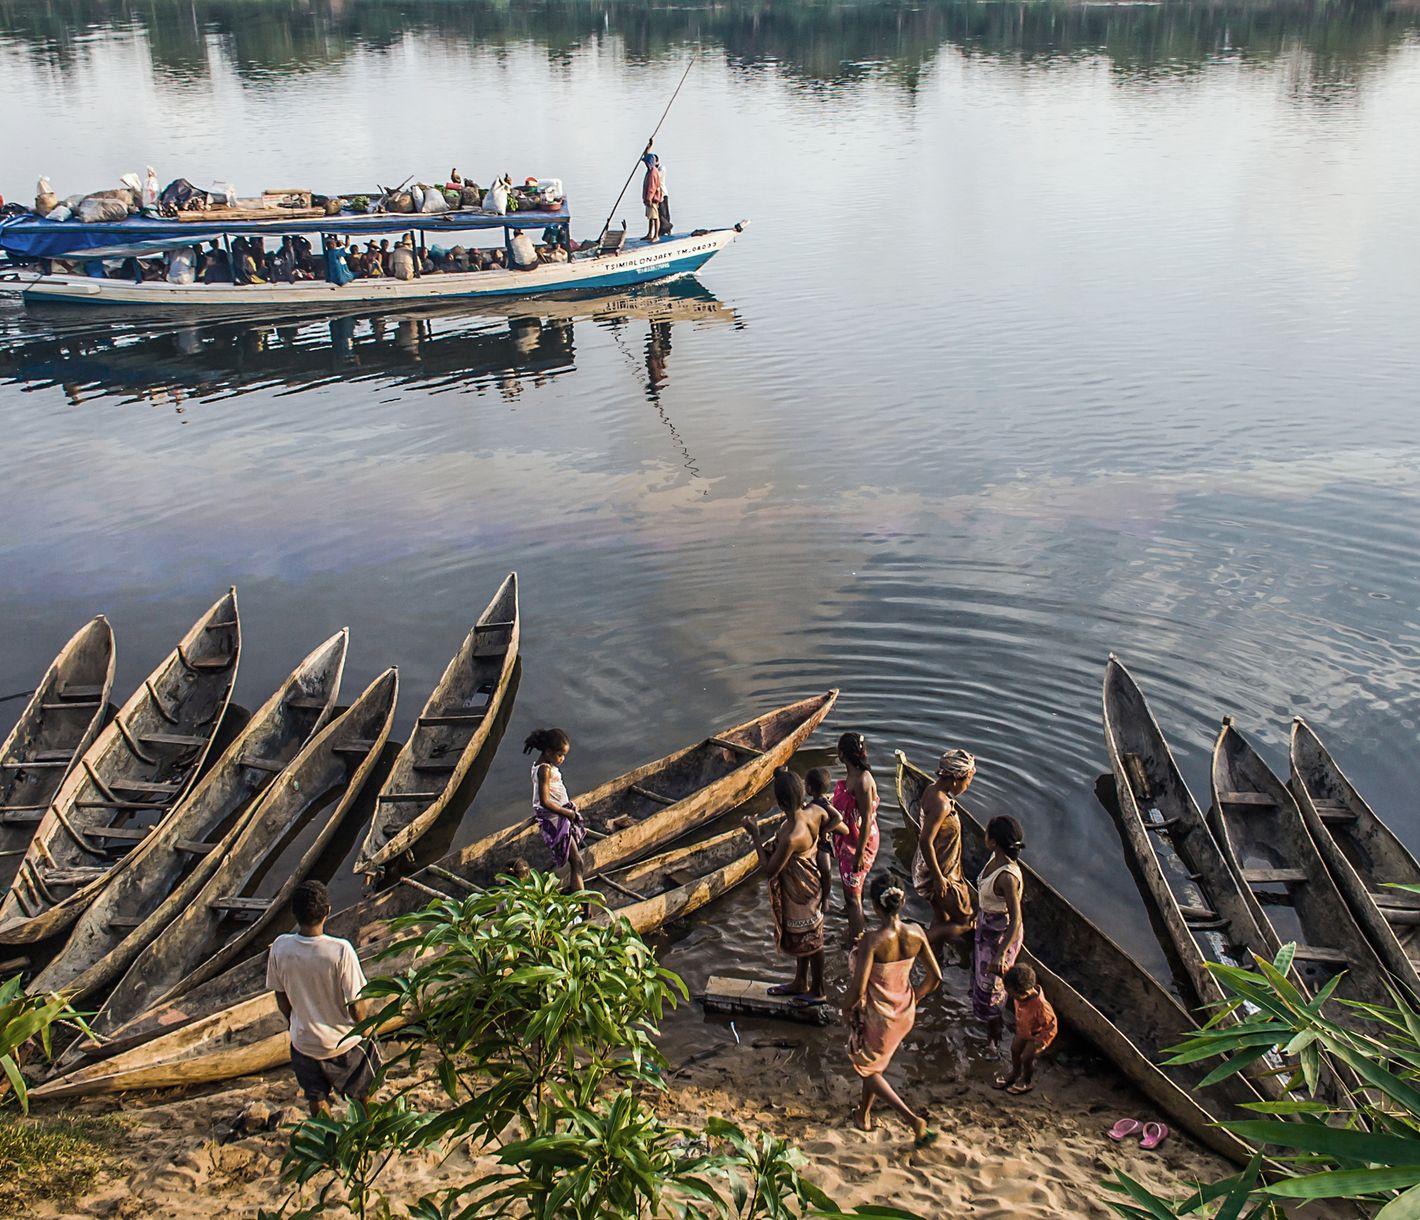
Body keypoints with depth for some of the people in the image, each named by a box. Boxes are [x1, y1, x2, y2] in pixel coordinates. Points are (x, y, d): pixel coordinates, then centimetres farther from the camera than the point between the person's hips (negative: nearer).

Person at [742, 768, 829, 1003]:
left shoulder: (791, 837, -41)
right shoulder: (815, 812, -20)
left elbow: (770, 870, -27)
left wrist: (755, 834, -24)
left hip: (798, 894, -8)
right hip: (809, 885, 8)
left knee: (810, 940, 16)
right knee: (804, 937, 27)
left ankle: (817, 992, 40)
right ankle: (800, 983, 49)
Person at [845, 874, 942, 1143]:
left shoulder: (873, 940, -32)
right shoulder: (915, 933, -16)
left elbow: (857, 989, -27)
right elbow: (935, 975, -6)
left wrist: (847, 1010, -6)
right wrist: (914, 998, 11)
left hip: (877, 1016, -6)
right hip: (904, 1012, 6)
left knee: (867, 1067, 18)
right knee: (877, 1061, 30)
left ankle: (914, 1120, 7)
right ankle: (865, 1113, 49)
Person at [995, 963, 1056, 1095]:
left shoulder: (1041, 1006, -44)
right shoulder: (1021, 995, -25)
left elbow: (1051, 1027, -30)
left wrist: (1041, 1043, -24)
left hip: (1036, 1036, -6)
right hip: (1023, 1031, 6)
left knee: (1026, 1057, 7)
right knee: (1015, 1049, 21)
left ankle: (1025, 1082, 37)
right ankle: (1014, 1074, 49)